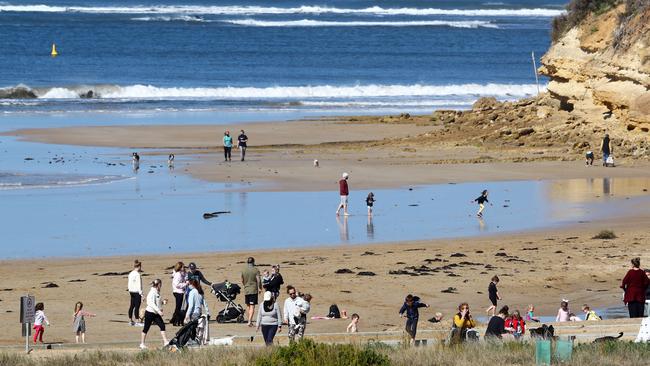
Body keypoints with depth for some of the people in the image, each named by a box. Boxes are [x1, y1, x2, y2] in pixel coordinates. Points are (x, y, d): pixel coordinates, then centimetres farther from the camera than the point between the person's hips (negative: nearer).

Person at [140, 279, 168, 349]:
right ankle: (142, 344, 11)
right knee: (146, 328, 1)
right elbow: (151, 303, -25)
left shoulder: (157, 292, 11)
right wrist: (158, 310, -30)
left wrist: (163, 302, 3)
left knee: (162, 326, 0)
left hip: (156, 314, 9)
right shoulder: (152, 292, -17)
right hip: (150, 312, -9)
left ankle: (165, 342, 0)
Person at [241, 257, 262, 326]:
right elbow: (258, 280, -12)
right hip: (254, 290, -4)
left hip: (246, 290, 4)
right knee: (252, 306, -5)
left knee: (248, 306, 16)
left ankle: (250, 321, 21)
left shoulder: (243, 270, 4)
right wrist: (260, 288, 1)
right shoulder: (256, 270, -8)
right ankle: (250, 321, -16)